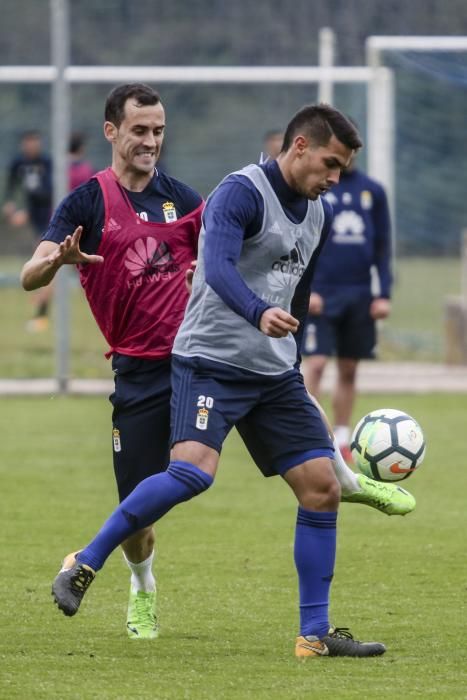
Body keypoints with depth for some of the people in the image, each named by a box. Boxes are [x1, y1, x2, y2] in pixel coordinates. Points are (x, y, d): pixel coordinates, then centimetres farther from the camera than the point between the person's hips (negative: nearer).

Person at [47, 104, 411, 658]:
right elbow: (219, 267, -30)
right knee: (193, 472, -27)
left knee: (321, 487, -1)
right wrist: (260, 314, -46)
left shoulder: (319, 215, 14)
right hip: (211, 360, -8)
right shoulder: (242, 192, -13)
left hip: (275, 373, 8)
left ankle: (314, 634, 5)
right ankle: (85, 564, -11)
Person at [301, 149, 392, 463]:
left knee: (349, 370, 7)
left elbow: (383, 246, 12)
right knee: (315, 364, -11)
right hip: (321, 295, -4)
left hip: (360, 296, 4)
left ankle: (342, 442, 15)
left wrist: (384, 293, 4)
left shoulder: (372, 190, 10)